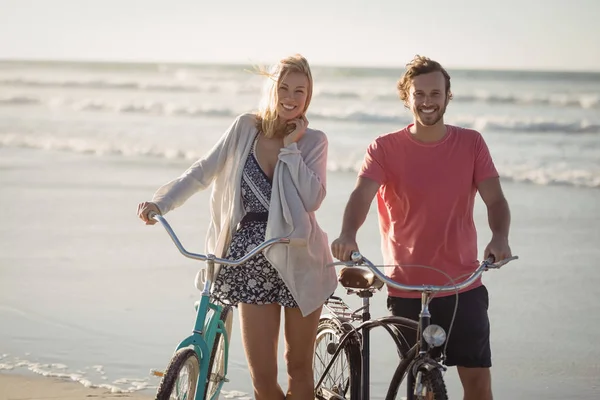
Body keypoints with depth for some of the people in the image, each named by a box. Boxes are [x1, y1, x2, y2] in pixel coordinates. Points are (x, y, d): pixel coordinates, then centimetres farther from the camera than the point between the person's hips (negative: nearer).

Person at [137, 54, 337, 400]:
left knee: (300, 368, 9)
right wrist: (161, 203, -11)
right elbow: (203, 172, 1)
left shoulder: (313, 141, 0)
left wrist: (290, 147, -12)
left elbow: (312, 199, -13)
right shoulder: (245, 129, 4)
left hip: (299, 261, 0)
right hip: (253, 262, 1)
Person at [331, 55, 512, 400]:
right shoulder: (385, 148, -2)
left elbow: (495, 199, -5)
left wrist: (500, 238, -27)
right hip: (407, 288, -1)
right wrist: (348, 235, -38)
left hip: (463, 285, 1)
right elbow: (362, 194, -17)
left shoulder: (471, 143, 3)